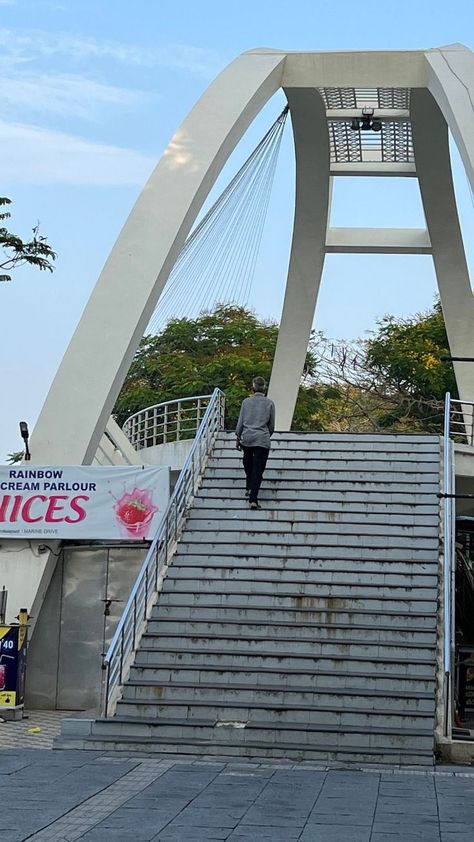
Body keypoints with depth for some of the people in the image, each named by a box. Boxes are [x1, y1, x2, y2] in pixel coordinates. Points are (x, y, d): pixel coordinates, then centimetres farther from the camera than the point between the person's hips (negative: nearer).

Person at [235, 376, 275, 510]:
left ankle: (249, 488, 22)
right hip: (262, 439, -1)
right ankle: (253, 499, -11)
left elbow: (240, 422, 4)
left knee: (248, 463, 27)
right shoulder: (269, 403, 0)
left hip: (247, 437, 1)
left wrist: (238, 437, 14)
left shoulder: (246, 402, 2)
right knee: (258, 469, -2)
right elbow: (272, 425, 6)